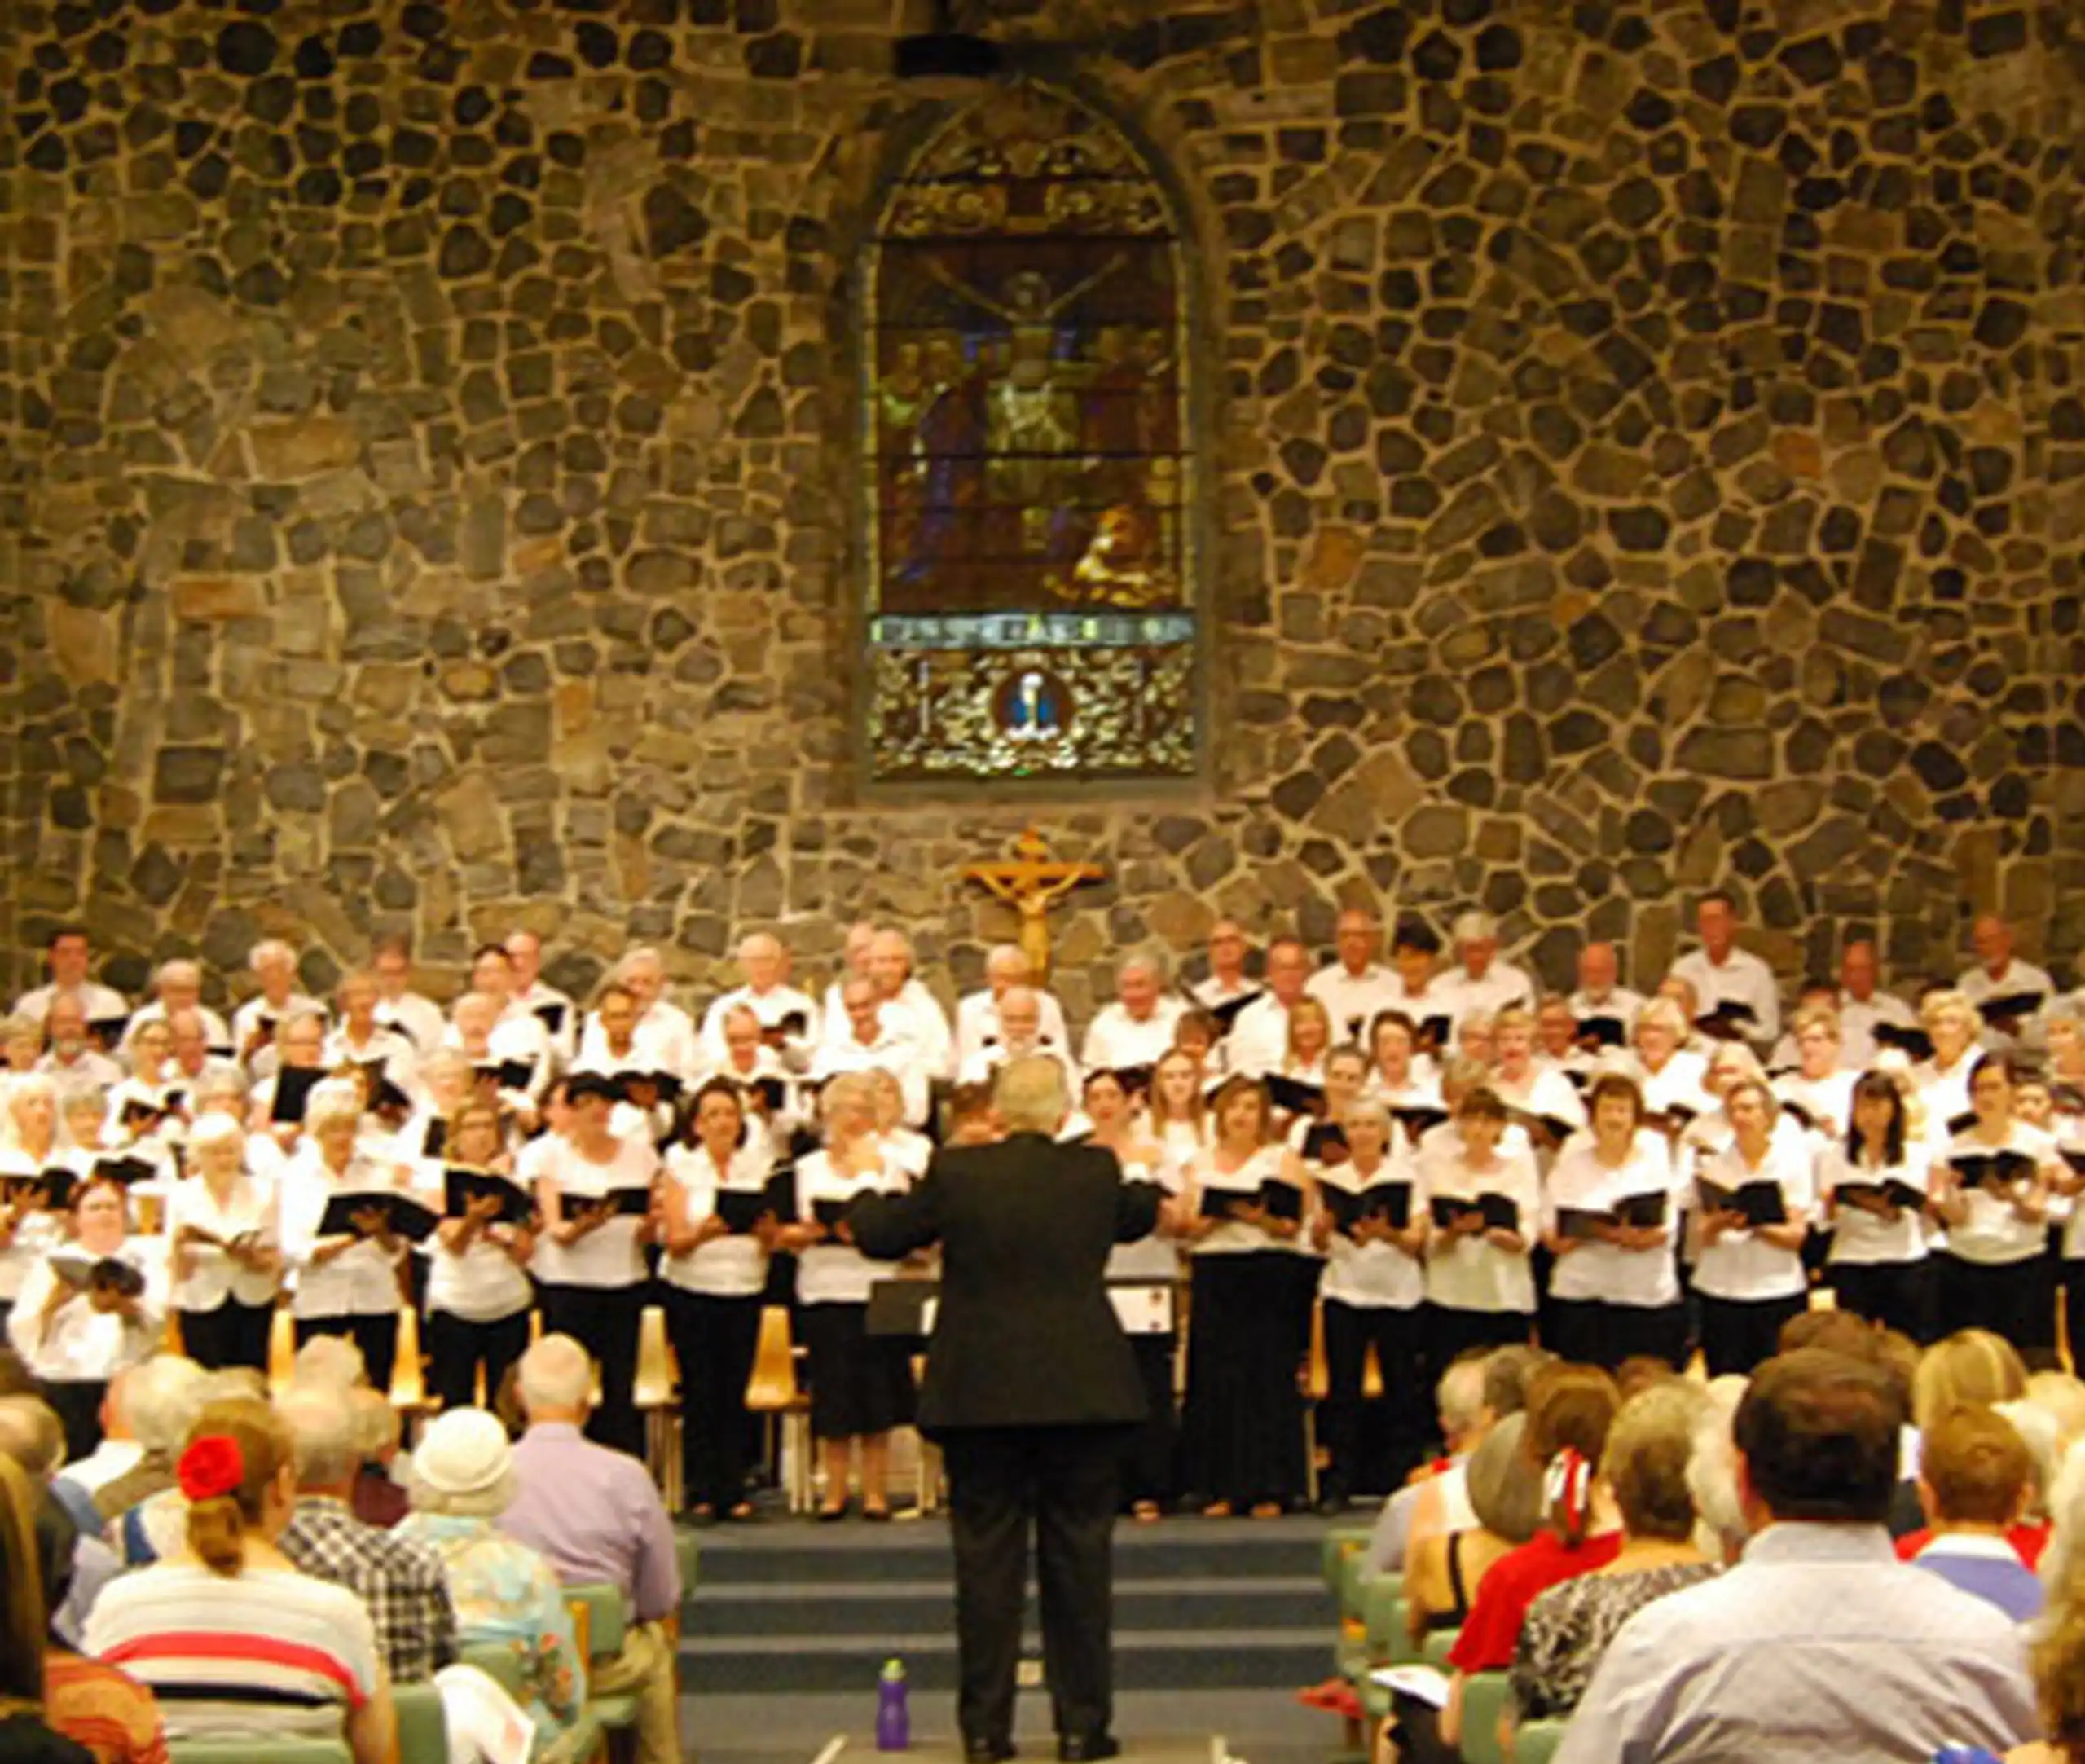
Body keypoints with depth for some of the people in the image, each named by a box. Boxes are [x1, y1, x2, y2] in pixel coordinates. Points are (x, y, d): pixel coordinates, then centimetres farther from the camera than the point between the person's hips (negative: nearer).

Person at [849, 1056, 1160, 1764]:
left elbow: (879, 1235, 6)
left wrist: (868, 1198, 29)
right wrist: (1152, 1189, 44)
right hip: (1083, 1390, 0)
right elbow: (1137, 1217, 21)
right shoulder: (1098, 1171, -1)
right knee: (1077, 1556, 7)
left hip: (980, 1394, 0)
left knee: (986, 1559, 5)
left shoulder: (955, 1172, -5)